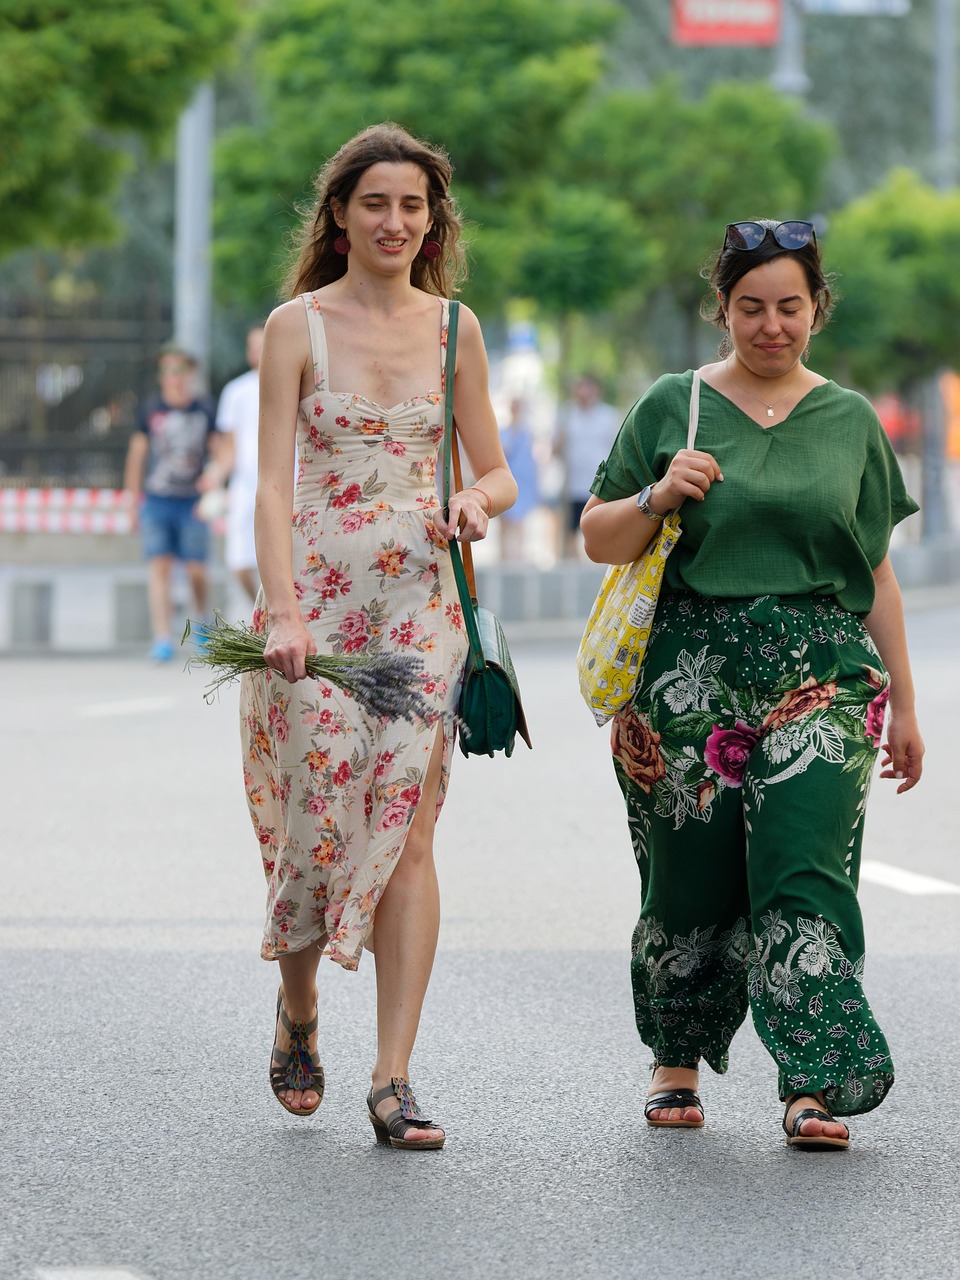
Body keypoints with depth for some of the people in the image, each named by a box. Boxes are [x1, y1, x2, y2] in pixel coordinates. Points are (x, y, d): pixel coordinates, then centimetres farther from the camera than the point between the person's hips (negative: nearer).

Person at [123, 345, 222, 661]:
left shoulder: (204, 411, 3)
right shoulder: (151, 411, 4)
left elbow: (219, 450, 7)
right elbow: (136, 455, 10)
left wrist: (215, 472, -15)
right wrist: (134, 500, 10)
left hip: (193, 501, 0)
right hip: (156, 501, 0)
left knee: (196, 568, 0)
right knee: (160, 566, -7)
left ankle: (201, 616, 31)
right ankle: (162, 638, -9)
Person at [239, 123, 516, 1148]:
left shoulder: (453, 328, 9)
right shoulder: (297, 324, -1)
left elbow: (497, 471, 16)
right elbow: (273, 483, -8)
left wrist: (477, 503, -9)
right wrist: (284, 611, -20)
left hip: (420, 599, 2)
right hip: (315, 595, -2)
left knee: (406, 827, -8)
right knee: (322, 816, -1)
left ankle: (393, 1079, -9)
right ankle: (297, 1011, 29)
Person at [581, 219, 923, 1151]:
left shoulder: (850, 422, 10)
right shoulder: (672, 408, 6)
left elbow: (877, 577, 14)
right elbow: (598, 539, 8)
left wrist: (901, 705, 12)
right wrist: (659, 497, -12)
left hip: (821, 683, 0)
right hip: (691, 678, 0)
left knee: (805, 873, -12)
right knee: (690, 882, 4)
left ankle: (812, 1085, -13)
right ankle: (676, 1061, 25)